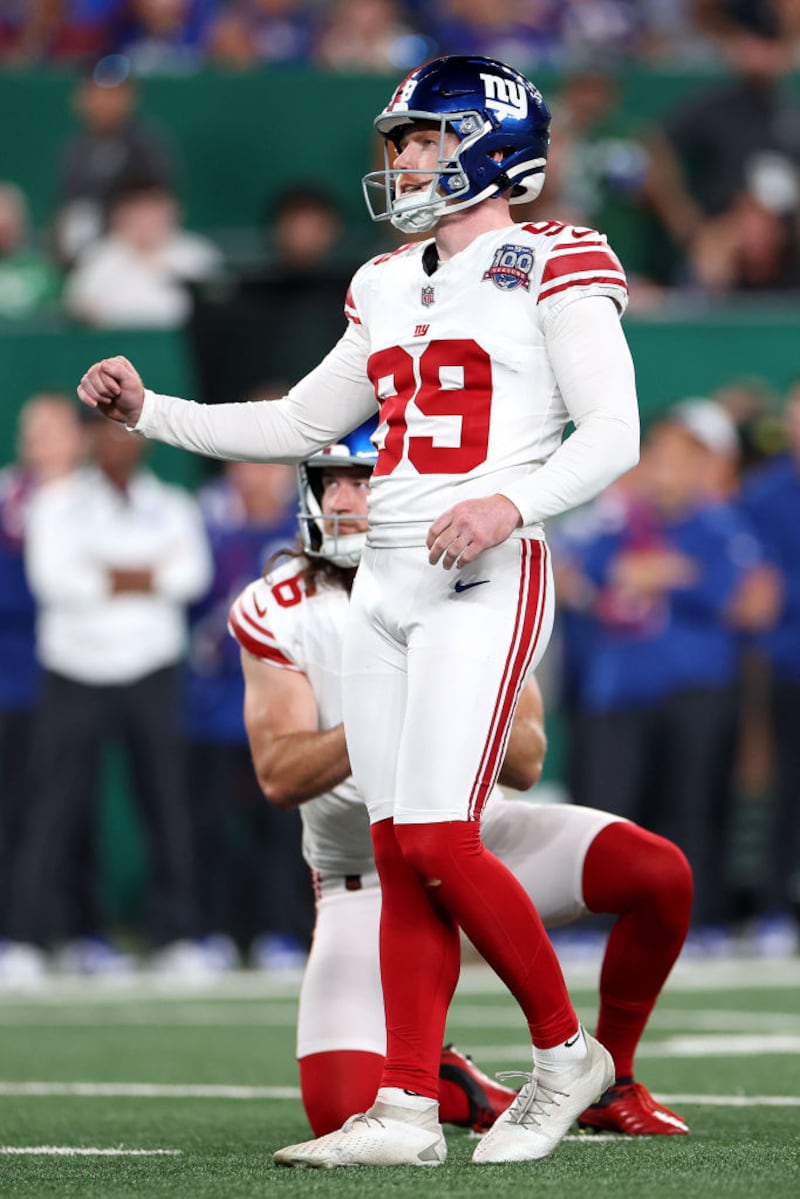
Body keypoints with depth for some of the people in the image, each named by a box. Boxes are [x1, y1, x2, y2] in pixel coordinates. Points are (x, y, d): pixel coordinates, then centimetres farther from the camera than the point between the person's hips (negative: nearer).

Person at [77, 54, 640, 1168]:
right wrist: (149, 411, 17)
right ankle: (406, 1109, 4)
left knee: (436, 841, -14)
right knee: (402, 855, 3)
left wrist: (513, 501, -25)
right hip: (386, 580, 7)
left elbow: (614, 433, -10)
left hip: (487, 577, -7)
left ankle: (565, 1051, 4)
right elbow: (298, 425, 25)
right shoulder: (387, 287, 19)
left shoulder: (551, 268, -3)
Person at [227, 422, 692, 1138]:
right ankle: (446, 1088, 15)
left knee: (660, 873, -24)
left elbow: (525, 765, -12)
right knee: (343, 1116, -23)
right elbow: (280, 778, -20)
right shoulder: (280, 614, -11)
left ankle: (609, 1086, -1)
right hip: (369, 883, -2)